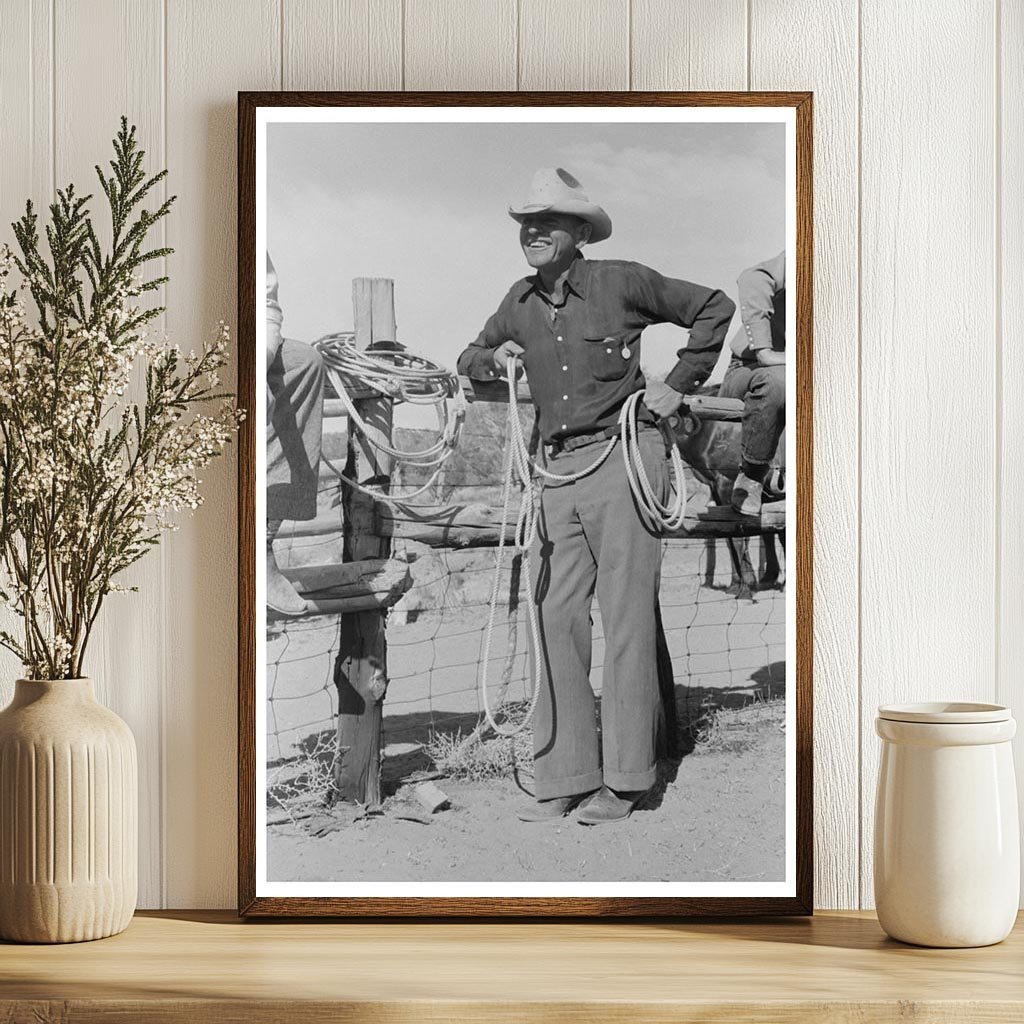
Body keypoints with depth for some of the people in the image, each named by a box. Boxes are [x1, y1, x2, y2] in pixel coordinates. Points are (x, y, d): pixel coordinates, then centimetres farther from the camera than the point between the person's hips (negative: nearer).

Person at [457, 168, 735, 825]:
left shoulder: (622, 283, -2)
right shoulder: (521, 303, 13)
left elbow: (714, 309, 7)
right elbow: (470, 359, 28)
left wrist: (680, 384, 3)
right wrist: (493, 358, 6)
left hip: (622, 458, -5)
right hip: (560, 472, 6)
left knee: (626, 617, -4)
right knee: (557, 618, 2)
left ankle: (625, 781, 3)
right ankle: (565, 780, 8)